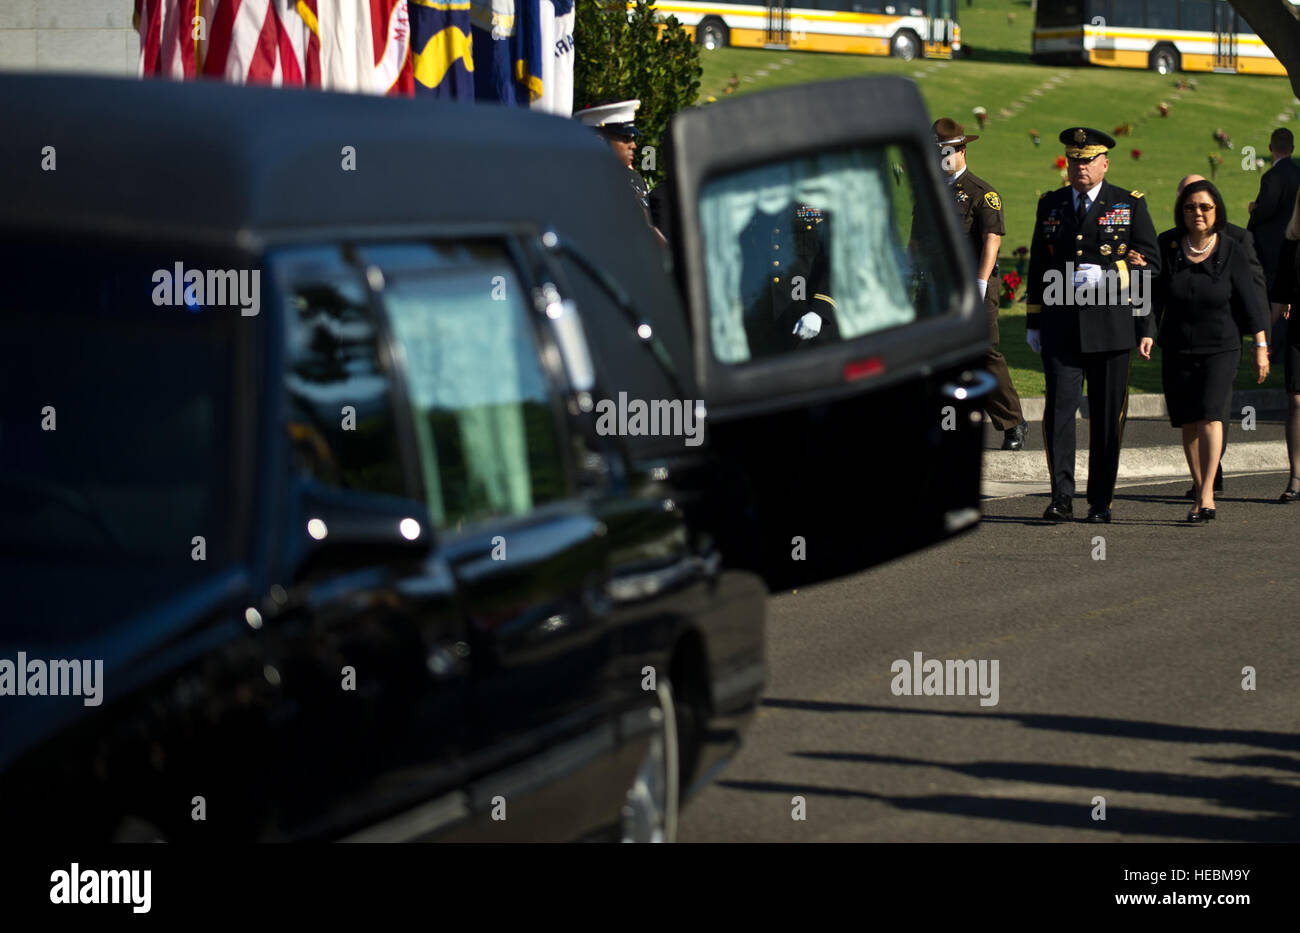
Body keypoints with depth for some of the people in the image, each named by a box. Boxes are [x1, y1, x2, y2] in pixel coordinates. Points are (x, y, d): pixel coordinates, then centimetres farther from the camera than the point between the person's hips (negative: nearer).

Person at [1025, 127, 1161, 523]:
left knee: (1107, 416, 3)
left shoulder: (1130, 205, 4)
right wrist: (1034, 322, 13)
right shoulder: (1050, 205, 12)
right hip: (1061, 324, 1)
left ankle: (1100, 502, 11)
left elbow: (1150, 264, 1)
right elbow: (1038, 266, 16)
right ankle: (1061, 498, -8)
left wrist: (1106, 275, -15)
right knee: (1058, 409, -10)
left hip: (1111, 323, -1)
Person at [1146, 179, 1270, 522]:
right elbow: (1155, 295, 2)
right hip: (1177, 349, 3)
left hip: (1221, 347, -3)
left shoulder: (1231, 251, -7)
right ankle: (1200, 493, 18)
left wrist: (1261, 347, -2)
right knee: (1189, 422, 7)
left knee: (1210, 415, -16)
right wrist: (1147, 334, -10)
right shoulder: (1167, 245, -3)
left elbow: (1250, 300, -2)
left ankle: (1207, 498, -22)